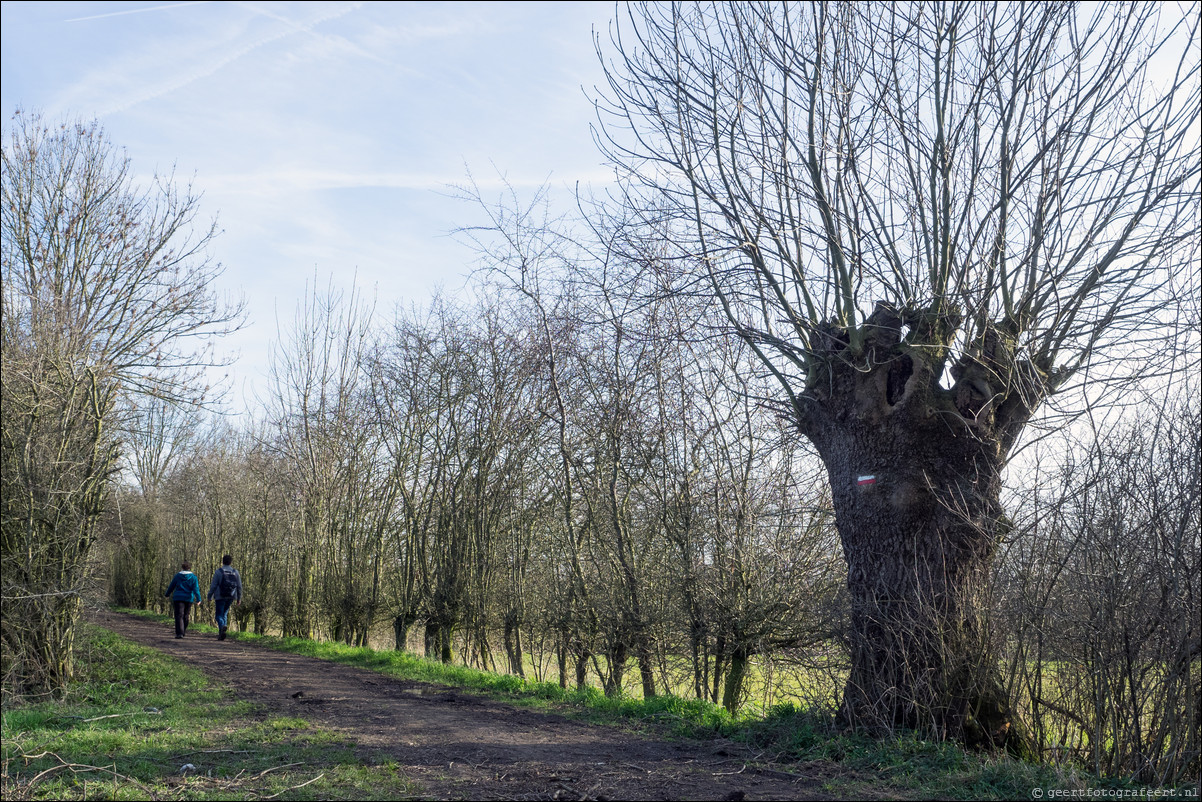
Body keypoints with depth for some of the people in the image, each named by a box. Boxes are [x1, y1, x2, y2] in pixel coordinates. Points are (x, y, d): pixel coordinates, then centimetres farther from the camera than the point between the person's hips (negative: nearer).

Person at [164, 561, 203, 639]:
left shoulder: (177, 576, 2)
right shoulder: (193, 577, 1)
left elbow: (171, 587, 9)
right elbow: (196, 589, -8)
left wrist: (167, 594, 26)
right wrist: (198, 599, -10)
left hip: (178, 598, -1)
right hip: (189, 599, 1)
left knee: (179, 616, -5)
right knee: (185, 616, 15)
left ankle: (179, 633, -18)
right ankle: (183, 632, 23)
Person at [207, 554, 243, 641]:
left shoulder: (218, 571, -6)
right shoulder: (235, 572, 4)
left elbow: (213, 585, -8)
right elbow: (239, 586, 4)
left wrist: (210, 595, 3)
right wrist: (239, 598, 11)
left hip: (220, 597, -4)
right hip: (231, 597, 4)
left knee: (219, 615, 1)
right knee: (224, 614, 17)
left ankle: (222, 626, -28)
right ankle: (221, 634, 13)